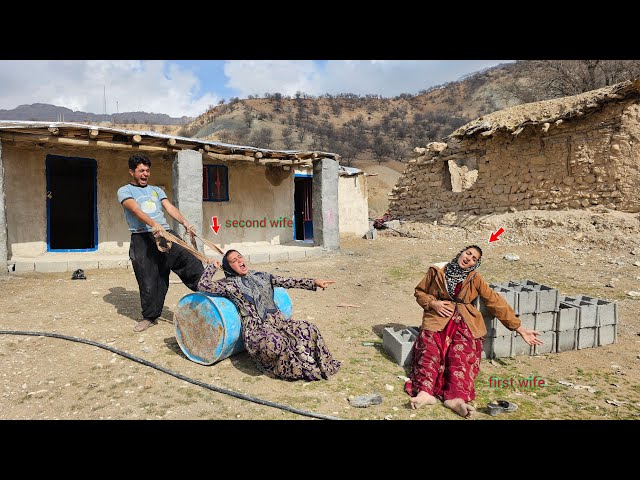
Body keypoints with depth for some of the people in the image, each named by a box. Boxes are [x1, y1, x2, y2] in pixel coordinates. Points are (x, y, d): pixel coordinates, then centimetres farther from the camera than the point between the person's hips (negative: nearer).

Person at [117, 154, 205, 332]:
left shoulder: (156, 190, 24)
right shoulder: (125, 191, 11)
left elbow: (170, 207, 9)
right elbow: (135, 210, -9)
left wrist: (184, 222, -11)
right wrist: (153, 223, -28)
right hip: (142, 238, -3)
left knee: (191, 261, -16)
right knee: (148, 280, -2)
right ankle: (149, 316, 14)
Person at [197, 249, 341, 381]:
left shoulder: (261, 276, 21)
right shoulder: (230, 284, 7)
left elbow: (288, 282, 14)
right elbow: (203, 285, -5)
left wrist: (314, 282, 5)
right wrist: (212, 266, 10)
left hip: (278, 321, 5)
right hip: (256, 328, -5)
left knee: (309, 329, -19)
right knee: (274, 343, -37)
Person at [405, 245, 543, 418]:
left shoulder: (475, 279, 10)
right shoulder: (437, 272, 9)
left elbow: (497, 303, 8)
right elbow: (419, 292, 17)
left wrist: (520, 329, 6)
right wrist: (433, 302, -4)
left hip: (464, 323, 1)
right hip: (438, 319, 0)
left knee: (461, 354, -27)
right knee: (430, 349, -28)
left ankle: (456, 397, -44)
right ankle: (425, 392, -44)